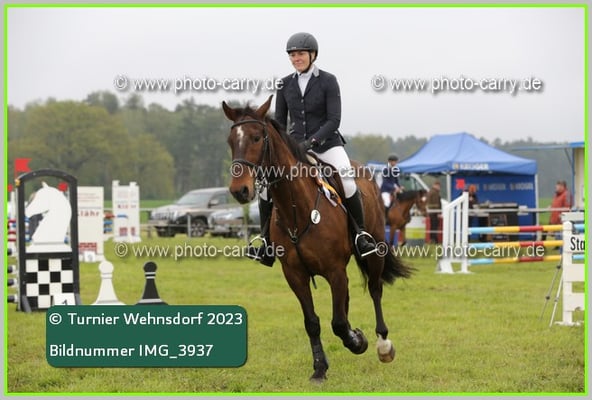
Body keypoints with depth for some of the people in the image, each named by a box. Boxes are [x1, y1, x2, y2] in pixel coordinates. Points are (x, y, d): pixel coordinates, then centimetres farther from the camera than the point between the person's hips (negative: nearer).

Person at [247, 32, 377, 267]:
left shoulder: (328, 81, -5)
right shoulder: (285, 84, 7)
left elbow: (334, 120, -10)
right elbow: (279, 122, 11)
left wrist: (312, 140, -22)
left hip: (327, 144, -4)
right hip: (295, 146, 4)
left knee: (347, 183, -28)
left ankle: (361, 235, -12)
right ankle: (267, 242, -1)